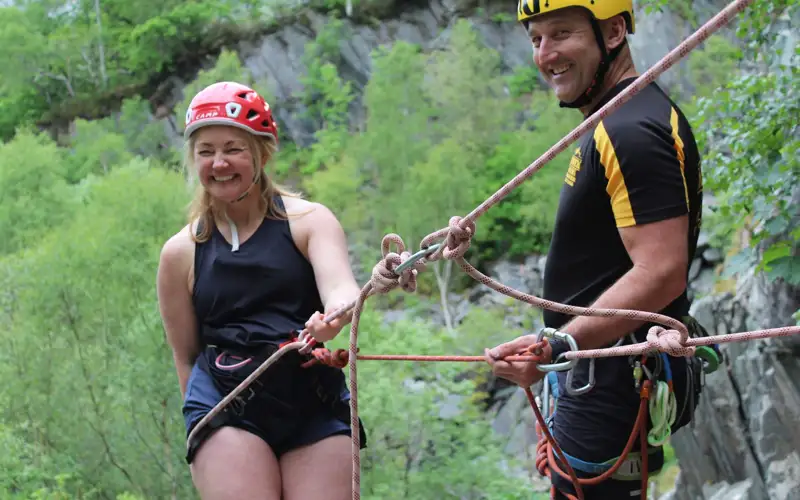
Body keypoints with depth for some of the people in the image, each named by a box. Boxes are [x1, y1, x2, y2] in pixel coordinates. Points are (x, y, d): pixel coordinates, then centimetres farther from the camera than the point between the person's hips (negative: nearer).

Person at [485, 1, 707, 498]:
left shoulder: (632, 131, -20)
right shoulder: (614, 122, 14)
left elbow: (661, 274, -27)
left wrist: (556, 346, -30)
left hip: (613, 385, -11)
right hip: (605, 376, 11)